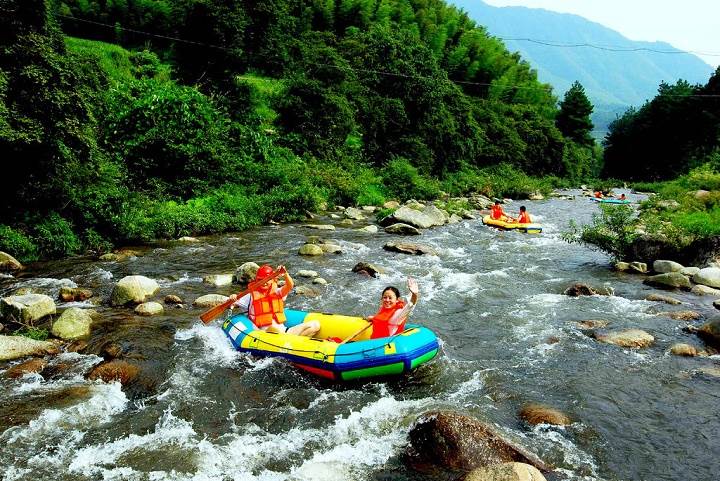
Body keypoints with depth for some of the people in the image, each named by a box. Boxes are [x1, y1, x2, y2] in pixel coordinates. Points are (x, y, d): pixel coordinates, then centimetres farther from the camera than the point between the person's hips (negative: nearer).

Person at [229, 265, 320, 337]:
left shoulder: (277, 293, 15)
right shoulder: (251, 296, 9)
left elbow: (290, 286, -4)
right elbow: (232, 305, 4)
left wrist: (285, 273, -24)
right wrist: (232, 299, -19)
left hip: (283, 332, 5)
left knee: (315, 325, -9)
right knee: (274, 327, -40)